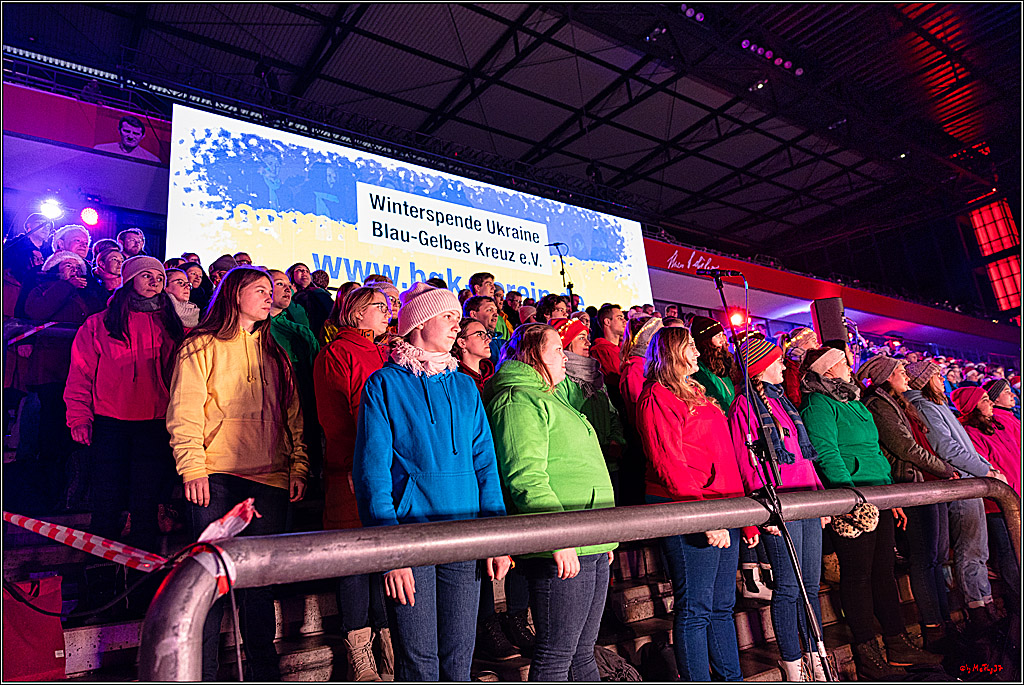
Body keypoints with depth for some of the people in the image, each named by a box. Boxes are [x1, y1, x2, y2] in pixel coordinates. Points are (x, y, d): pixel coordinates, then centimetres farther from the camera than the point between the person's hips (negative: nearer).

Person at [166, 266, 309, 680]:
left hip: (270, 479, 4)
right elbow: (184, 414, -2)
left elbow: (293, 416, 15)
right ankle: (202, 670, 14)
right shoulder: (201, 347, 5)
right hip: (216, 477, -3)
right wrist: (193, 469, -12)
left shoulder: (274, 353, 18)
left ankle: (264, 669, 19)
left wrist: (298, 467, 6)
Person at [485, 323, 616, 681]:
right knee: (555, 657, 0)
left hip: (591, 548, 10)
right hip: (561, 552, -10)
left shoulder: (549, 397, 22)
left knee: (582, 652, 17)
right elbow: (526, 477, -20)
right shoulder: (519, 399, -10)